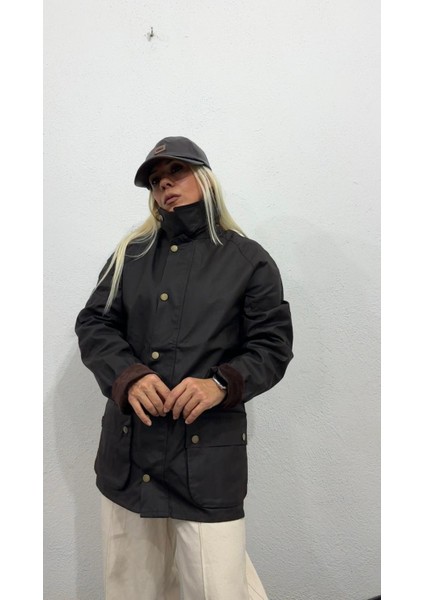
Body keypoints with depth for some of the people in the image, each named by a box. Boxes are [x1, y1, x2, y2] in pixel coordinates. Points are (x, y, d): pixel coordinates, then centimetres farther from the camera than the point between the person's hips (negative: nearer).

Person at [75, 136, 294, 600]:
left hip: (208, 451, -3)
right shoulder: (131, 253, 10)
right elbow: (94, 323, 5)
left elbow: (272, 345, 0)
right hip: (128, 447, 4)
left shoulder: (249, 260, 2)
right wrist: (129, 376, -14)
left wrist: (222, 383, -18)